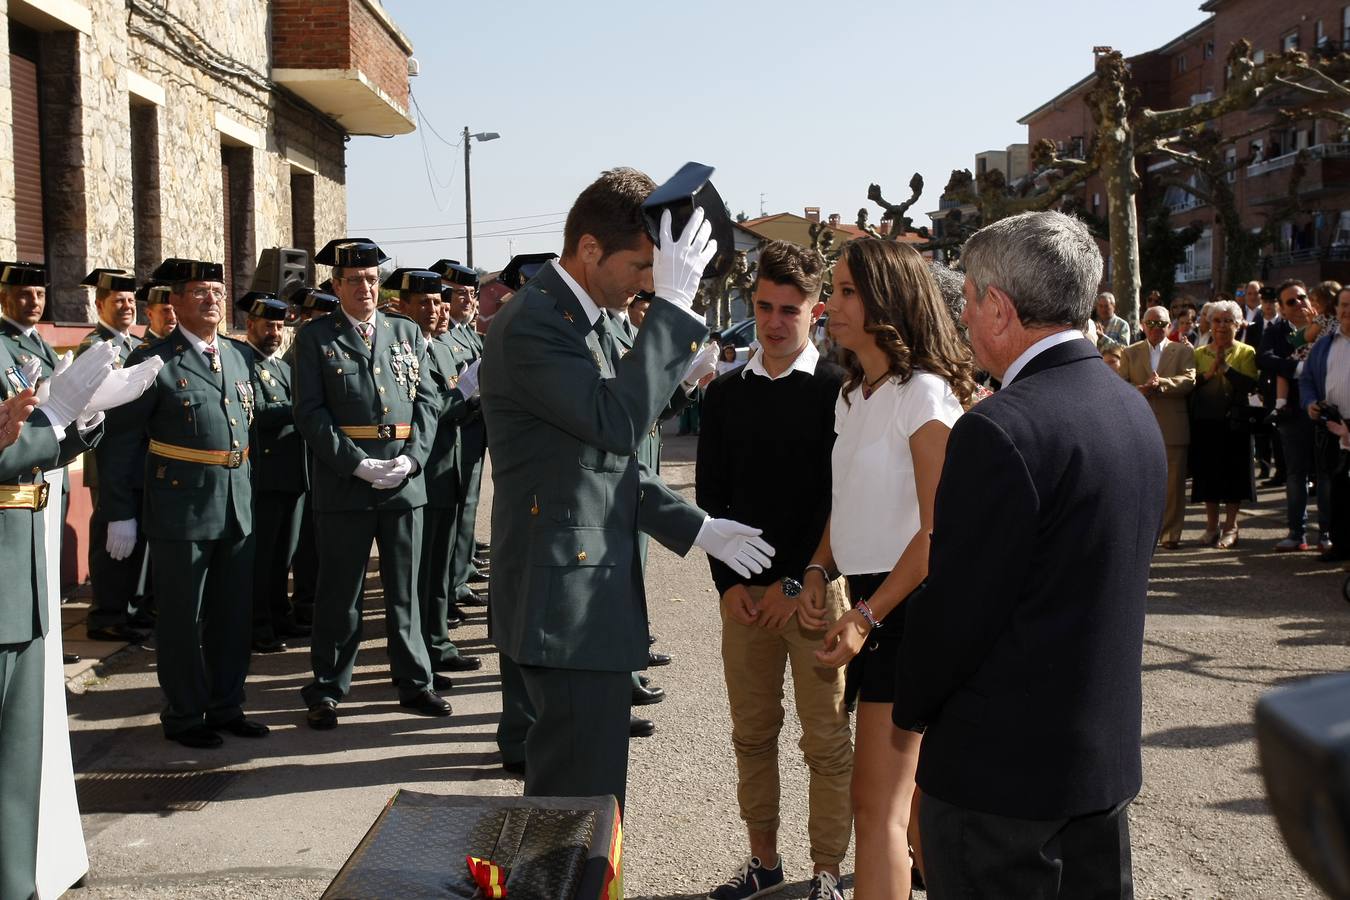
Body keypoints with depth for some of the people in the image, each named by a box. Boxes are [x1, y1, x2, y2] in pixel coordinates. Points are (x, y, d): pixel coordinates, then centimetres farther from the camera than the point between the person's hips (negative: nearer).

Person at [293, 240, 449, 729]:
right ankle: (326, 690, 15)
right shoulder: (315, 337, 2)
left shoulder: (408, 333, 12)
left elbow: (426, 400, 8)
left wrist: (411, 457, -8)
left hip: (405, 479, 3)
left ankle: (414, 683, 22)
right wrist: (358, 464, -14)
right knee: (340, 591, 4)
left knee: (405, 587, 11)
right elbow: (310, 411, -5)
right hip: (342, 481, -3)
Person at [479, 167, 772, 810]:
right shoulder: (531, 324, -16)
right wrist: (673, 304, -24)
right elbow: (619, 422, -28)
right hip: (565, 606, -10)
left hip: (595, 599, 10)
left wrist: (699, 528, 14)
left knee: (570, 794, 19)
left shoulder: (590, 322, 15)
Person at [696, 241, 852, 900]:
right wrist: (728, 581, -1)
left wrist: (796, 584, -11)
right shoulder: (726, 393, 8)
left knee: (827, 740, 4)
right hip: (742, 590, 4)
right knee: (752, 734, 11)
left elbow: (841, 496, -8)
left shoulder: (839, 390, -4)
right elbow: (711, 494, 9)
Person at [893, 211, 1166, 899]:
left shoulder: (999, 430, -23)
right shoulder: (1133, 408, 5)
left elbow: (954, 608, -19)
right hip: (1108, 755, 9)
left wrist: (911, 711, -2)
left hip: (1002, 766, -8)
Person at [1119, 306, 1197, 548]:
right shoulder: (1130, 353, 13)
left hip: (1172, 428, -1)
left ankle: (1170, 534, 8)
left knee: (1173, 484, 0)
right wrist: (1140, 390, -17)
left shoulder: (1184, 352, 9)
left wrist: (1160, 383, -21)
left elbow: (1189, 381, -7)